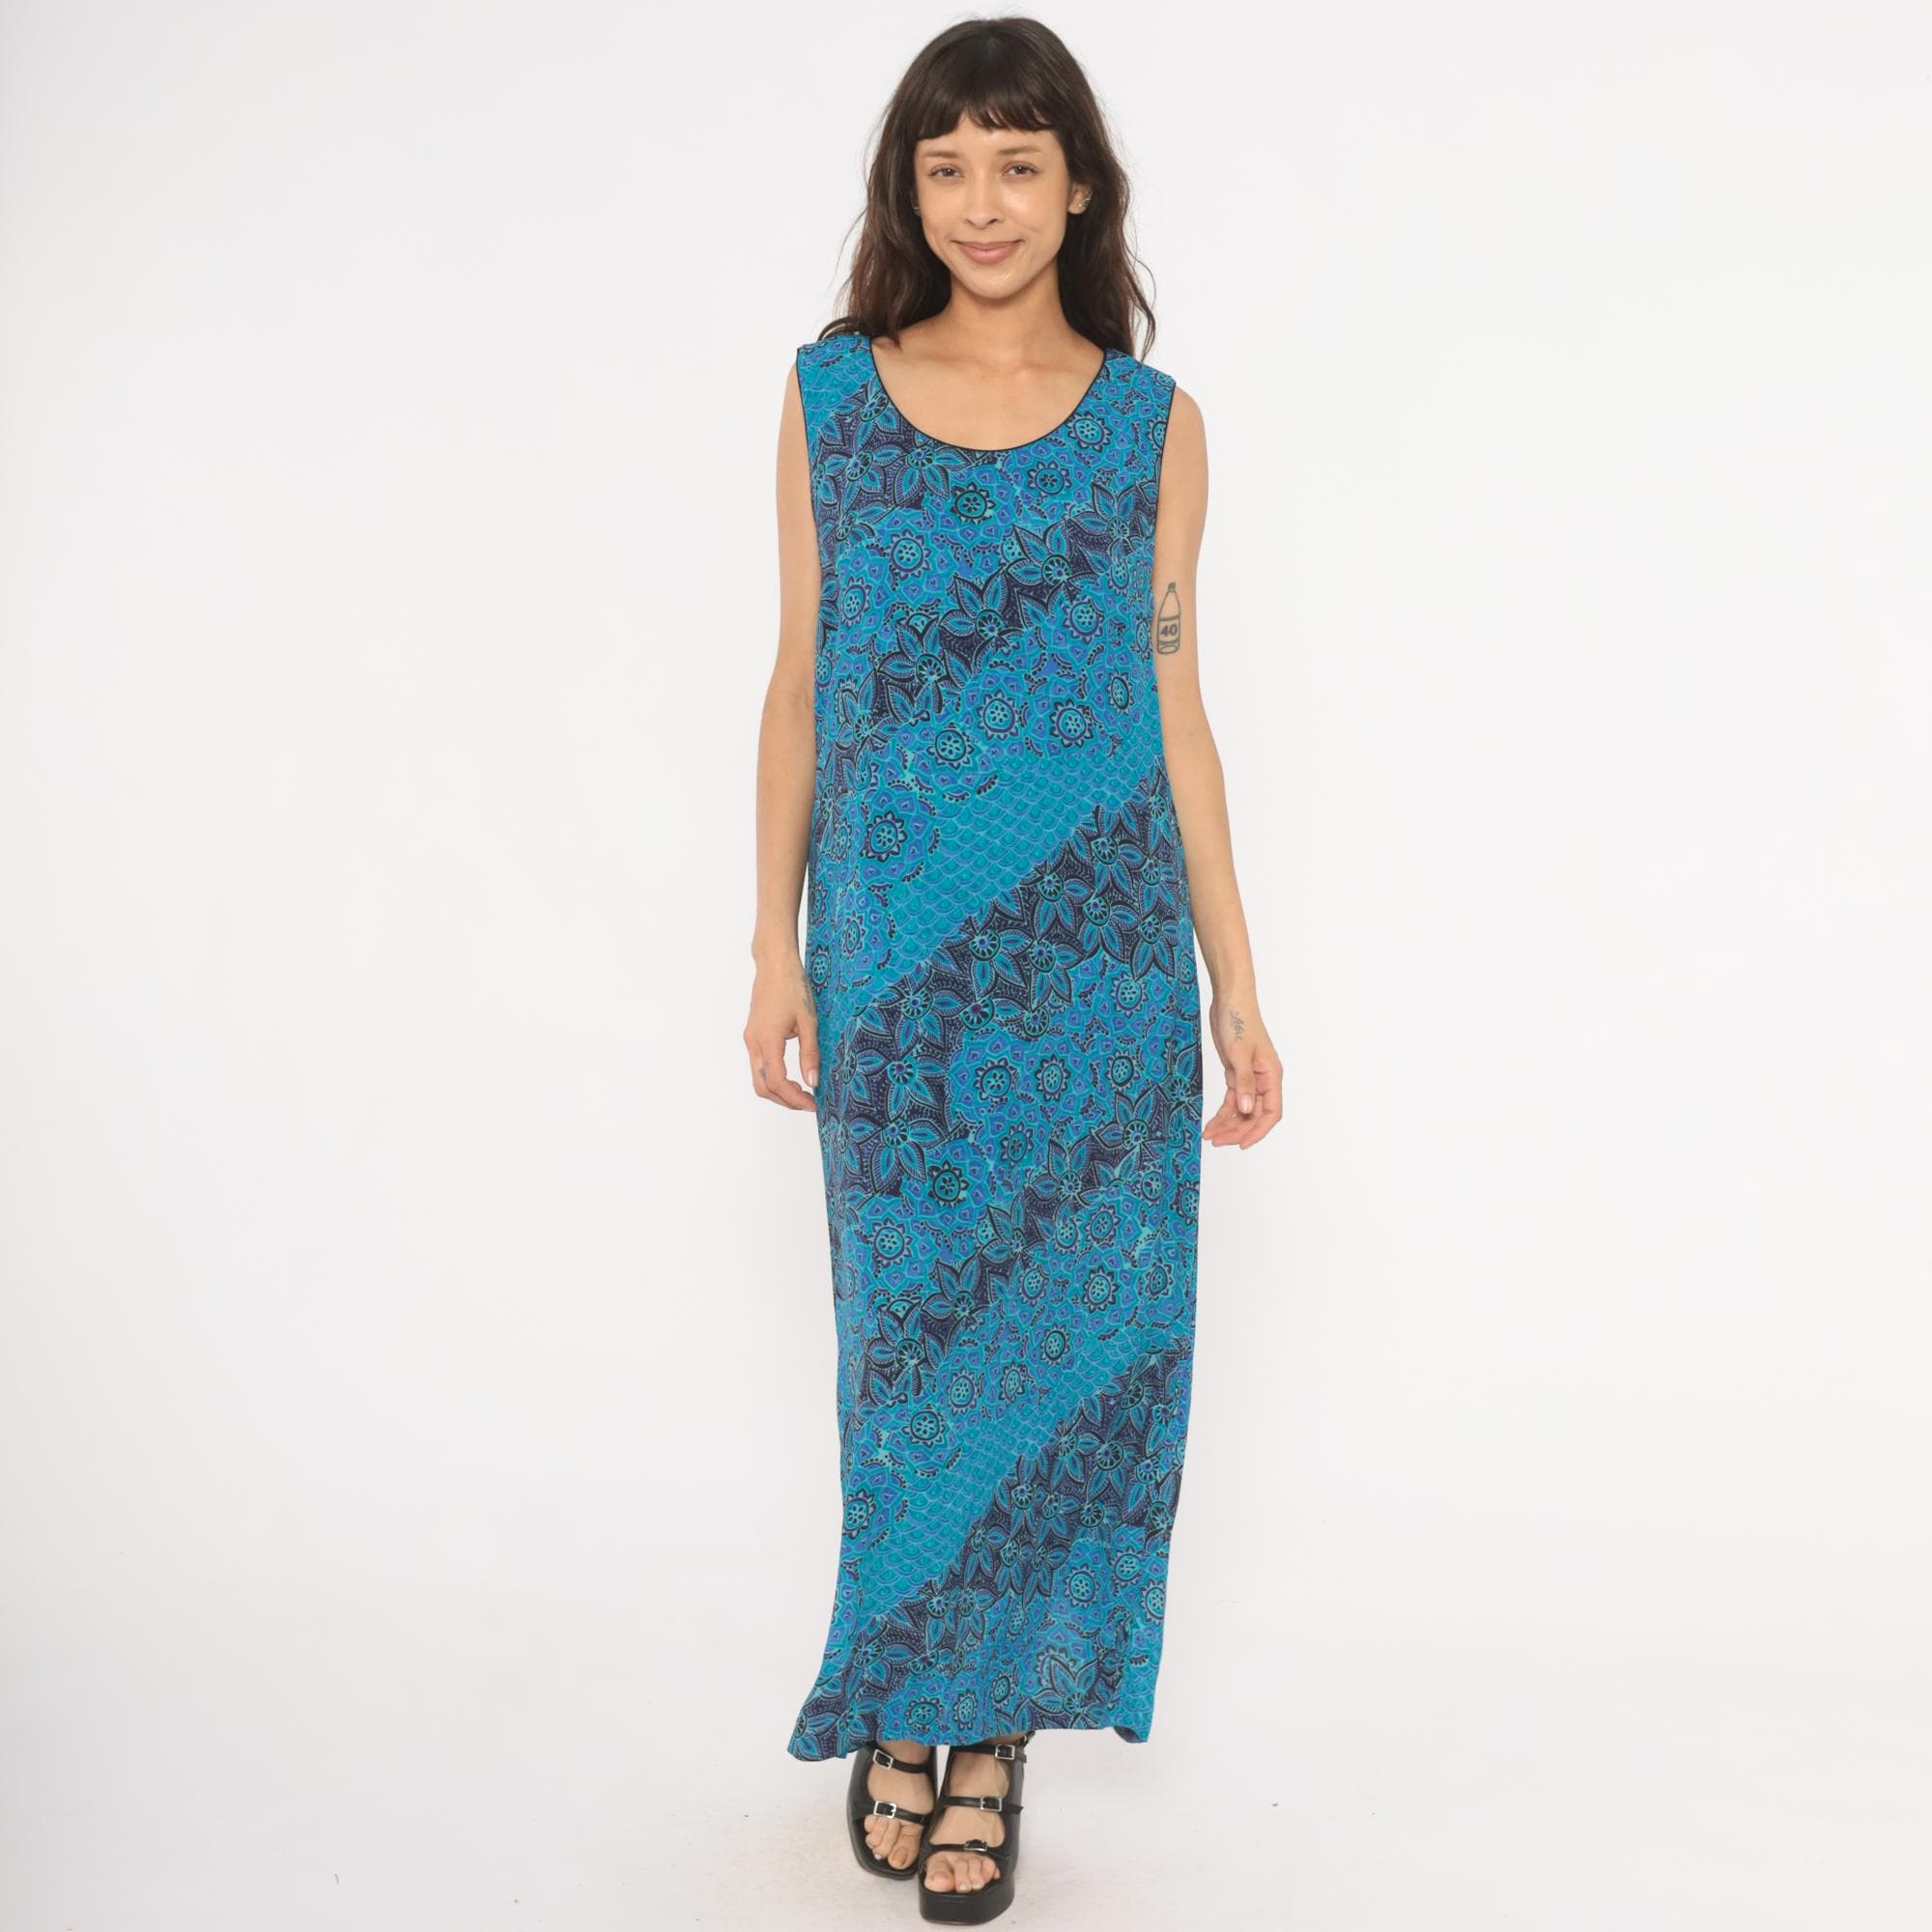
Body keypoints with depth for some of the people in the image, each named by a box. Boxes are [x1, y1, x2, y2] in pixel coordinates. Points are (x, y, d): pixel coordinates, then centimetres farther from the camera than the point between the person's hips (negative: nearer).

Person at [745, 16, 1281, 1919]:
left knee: (1069, 1330, 4)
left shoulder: (1151, 423, 4)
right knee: (910, 1324, 8)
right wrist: (776, 946, 1)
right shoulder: (831, 392, 5)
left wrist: (1237, 988, 2)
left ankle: (989, 1715, 23)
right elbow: (798, 687, 6)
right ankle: (905, 1705, 27)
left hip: (1097, 954, 0)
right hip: (893, 955, 0)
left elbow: (1174, 708, 5)